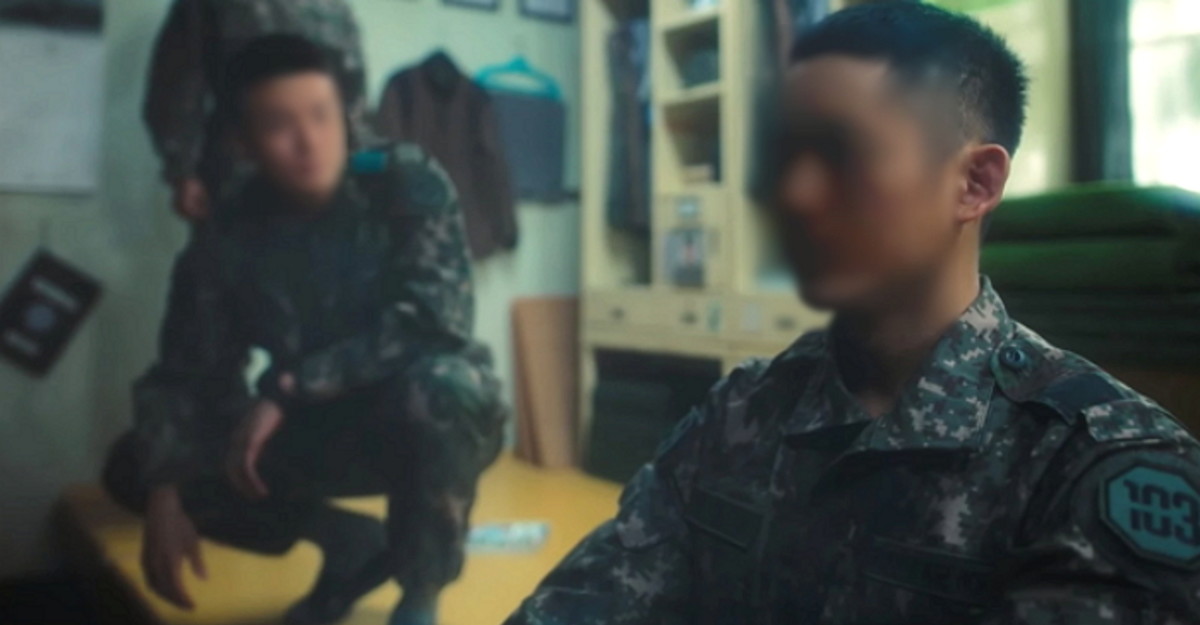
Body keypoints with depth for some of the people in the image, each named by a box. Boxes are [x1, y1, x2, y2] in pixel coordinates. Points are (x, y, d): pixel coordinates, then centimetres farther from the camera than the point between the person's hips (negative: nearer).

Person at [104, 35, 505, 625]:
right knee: (132, 466, -8)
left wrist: (290, 386, -25)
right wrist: (163, 494, -24)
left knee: (440, 382, -39)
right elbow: (181, 375, -7)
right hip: (320, 429, 4)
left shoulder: (407, 183, -16)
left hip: (429, 421, -3)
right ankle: (354, 546, 4)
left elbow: (438, 317, -27)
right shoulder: (227, 243, -7)